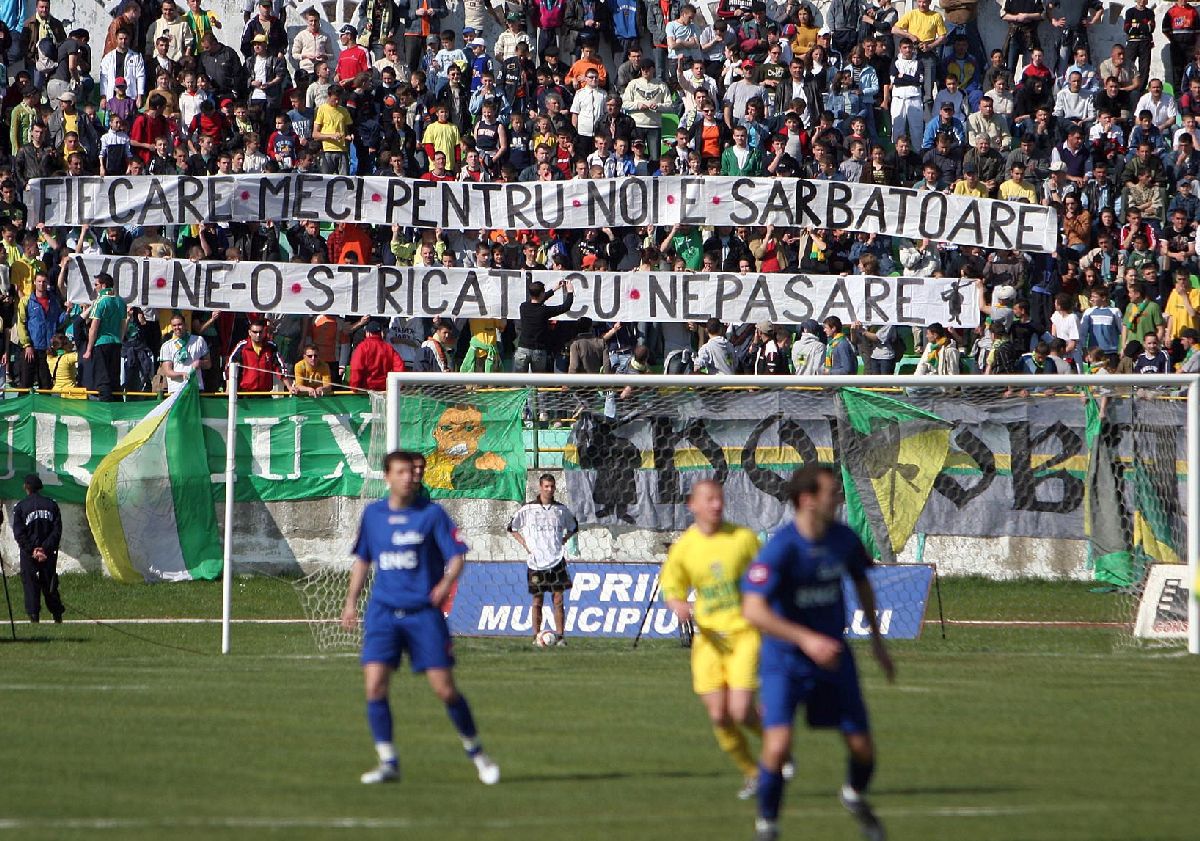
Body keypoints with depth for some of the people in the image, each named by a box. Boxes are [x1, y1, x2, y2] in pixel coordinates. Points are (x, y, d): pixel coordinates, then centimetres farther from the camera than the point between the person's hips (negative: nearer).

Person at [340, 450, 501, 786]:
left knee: (445, 689, -4)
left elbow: (456, 555, -6)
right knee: (375, 685, -12)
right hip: (383, 610, 3)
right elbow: (363, 559, 20)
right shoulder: (373, 514, 8)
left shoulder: (432, 513, -3)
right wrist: (352, 600, 15)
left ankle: (476, 753, 16)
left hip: (424, 612, -3)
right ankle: (388, 762, -3)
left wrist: (447, 582, -25)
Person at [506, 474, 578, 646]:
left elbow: (573, 527, 25)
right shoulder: (527, 509, 2)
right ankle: (536, 636, 9)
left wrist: (563, 540, 10)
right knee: (537, 600, 3)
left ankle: (559, 636, -1)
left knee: (558, 599, -4)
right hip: (536, 561, -1)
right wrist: (525, 544, 2)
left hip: (556, 561, 1)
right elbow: (512, 528, 12)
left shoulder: (561, 509, 8)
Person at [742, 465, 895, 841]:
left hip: (832, 655, 5)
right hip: (784, 659, -5)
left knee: (863, 748, 3)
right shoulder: (780, 549, -23)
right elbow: (753, 610, -28)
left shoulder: (843, 538, -4)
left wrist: (876, 638, 17)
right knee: (778, 745, -21)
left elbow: (861, 582, 17)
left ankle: (855, 796, 38)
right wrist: (806, 639, -34)